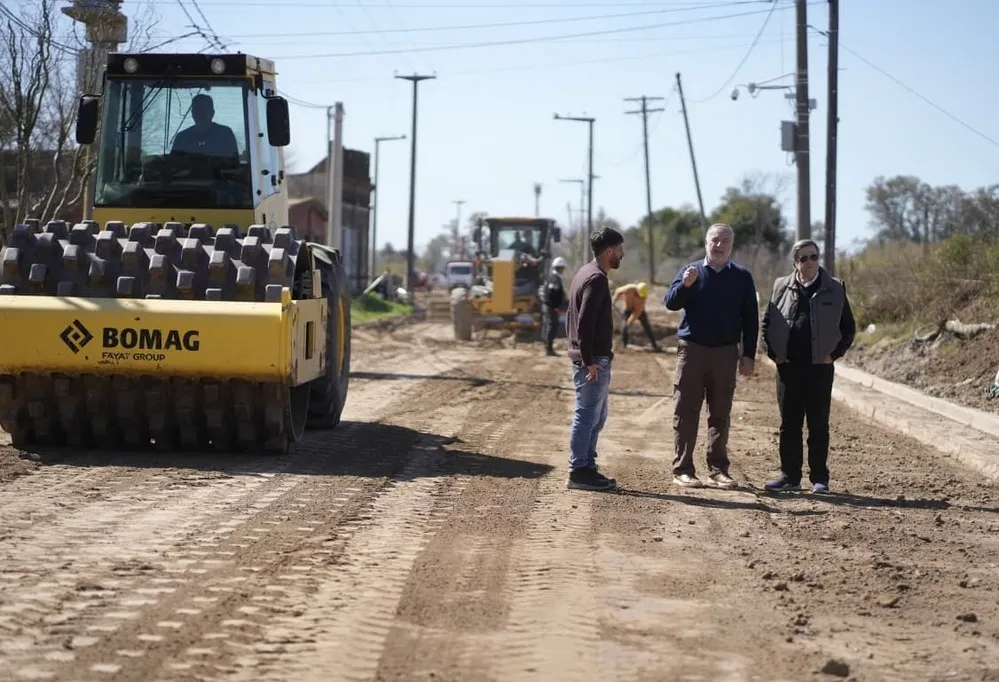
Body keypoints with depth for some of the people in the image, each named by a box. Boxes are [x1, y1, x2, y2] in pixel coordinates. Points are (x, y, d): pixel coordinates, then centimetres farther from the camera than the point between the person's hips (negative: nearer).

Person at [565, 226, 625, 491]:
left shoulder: (584, 273, 16)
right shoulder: (597, 279, -15)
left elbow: (572, 317, 20)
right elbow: (585, 322, -22)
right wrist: (588, 360, -21)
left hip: (591, 359, 10)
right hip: (594, 360, -10)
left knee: (596, 418, 15)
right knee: (587, 417, -5)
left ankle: (587, 468, 20)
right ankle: (579, 472, -1)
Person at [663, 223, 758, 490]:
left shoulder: (742, 277, 7)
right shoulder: (690, 271, 5)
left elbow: (750, 319, 7)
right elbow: (669, 302, -6)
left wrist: (749, 355, 1)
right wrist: (684, 285, -25)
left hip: (725, 353, 1)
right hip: (692, 350, -1)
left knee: (720, 415, 7)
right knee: (686, 412, -1)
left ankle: (718, 469, 14)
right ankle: (682, 469, 1)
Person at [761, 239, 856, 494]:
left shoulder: (834, 289, 2)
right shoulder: (782, 286, 6)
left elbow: (848, 326, 6)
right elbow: (767, 321, 11)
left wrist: (835, 353, -4)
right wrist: (773, 352, 1)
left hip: (820, 367, -2)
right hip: (788, 366, 2)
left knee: (819, 425, 2)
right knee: (789, 424, 6)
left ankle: (819, 478, 8)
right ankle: (790, 475, 13)